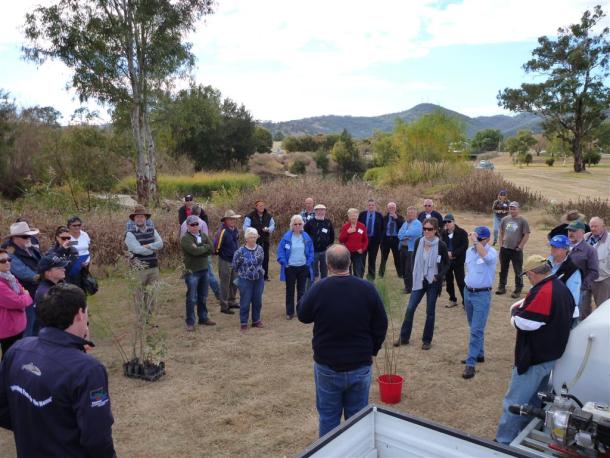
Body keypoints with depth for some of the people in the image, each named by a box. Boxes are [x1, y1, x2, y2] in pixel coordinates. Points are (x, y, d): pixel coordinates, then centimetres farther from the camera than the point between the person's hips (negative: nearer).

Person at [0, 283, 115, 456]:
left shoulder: (17, 350, -11)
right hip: (70, 453, -5)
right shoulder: (86, 369, -30)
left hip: (28, 451, 5)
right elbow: (96, 438, -26)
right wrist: (108, 454, -7)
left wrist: (33, 431, 11)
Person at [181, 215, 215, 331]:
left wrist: (200, 248, -14)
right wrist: (205, 247, -9)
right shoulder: (185, 238, -11)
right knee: (192, 298, -3)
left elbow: (211, 249, -2)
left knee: (203, 297, 16)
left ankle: (203, 317, 30)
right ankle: (190, 322, 7)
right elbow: (195, 251, -25)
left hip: (204, 269, 6)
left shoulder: (203, 235, 9)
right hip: (192, 271, -6)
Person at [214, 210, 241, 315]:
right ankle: (224, 307, 13)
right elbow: (216, 245, -21)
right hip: (225, 261, -8)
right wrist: (219, 253, -6)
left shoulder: (235, 230, 3)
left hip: (235, 260, 8)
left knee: (234, 282, 18)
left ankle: (231, 302, 34)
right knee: (225, 284, 3)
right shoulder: (223, 231, -23)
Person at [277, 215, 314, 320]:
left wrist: (309, 262, -3)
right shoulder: (286, 237, -7)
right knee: (290, 291, 10)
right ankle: (289, 312, 20)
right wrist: (284, 263, -11)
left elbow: (311, 251, 6)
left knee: (301, 290, 11)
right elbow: (280, 250, -5)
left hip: (303, 268, 2)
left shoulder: (306, 237, -1)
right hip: (290, 268, -1)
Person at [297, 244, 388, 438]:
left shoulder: (319, 289, -16)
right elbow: (381, 325, -1)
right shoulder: (367, 289, -11)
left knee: (328, 416, 14)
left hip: (327, 367, -1)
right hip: (360, 366, 1)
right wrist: (371, 351, 12)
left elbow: (303, 316, 1)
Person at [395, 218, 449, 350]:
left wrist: (439, 277, -12)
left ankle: (427, 340, 21)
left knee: (430, 312, 7)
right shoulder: (418, 242, -3)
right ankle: (404, 337, 14)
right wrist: (414, 274, 2)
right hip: (419, 281, 3)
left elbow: (447, 264, 0)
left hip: (433, 282, -3)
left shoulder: (441, 245, -12)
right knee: (410, 308, 1)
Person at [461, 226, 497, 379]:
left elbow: (485, 256, -39)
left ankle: (470, 364, -6)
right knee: (474, 328, 18)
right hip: (468, 292, 7)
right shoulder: (469, 251, 5)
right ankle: (479, 354, 33)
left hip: (482, 295, -7)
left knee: (476, 330, -9)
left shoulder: (491, 252, -15)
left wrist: (476, 241, -31)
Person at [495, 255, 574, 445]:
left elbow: (523, 322, -26)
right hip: (551, 355, 10)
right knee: (534, 398, 24)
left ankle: (503, 442, 5)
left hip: (534, 358, -10)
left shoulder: (541, 292, -25)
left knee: (514, 402, -1)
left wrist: (516, 309, -5)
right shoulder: (562, 288, 6)